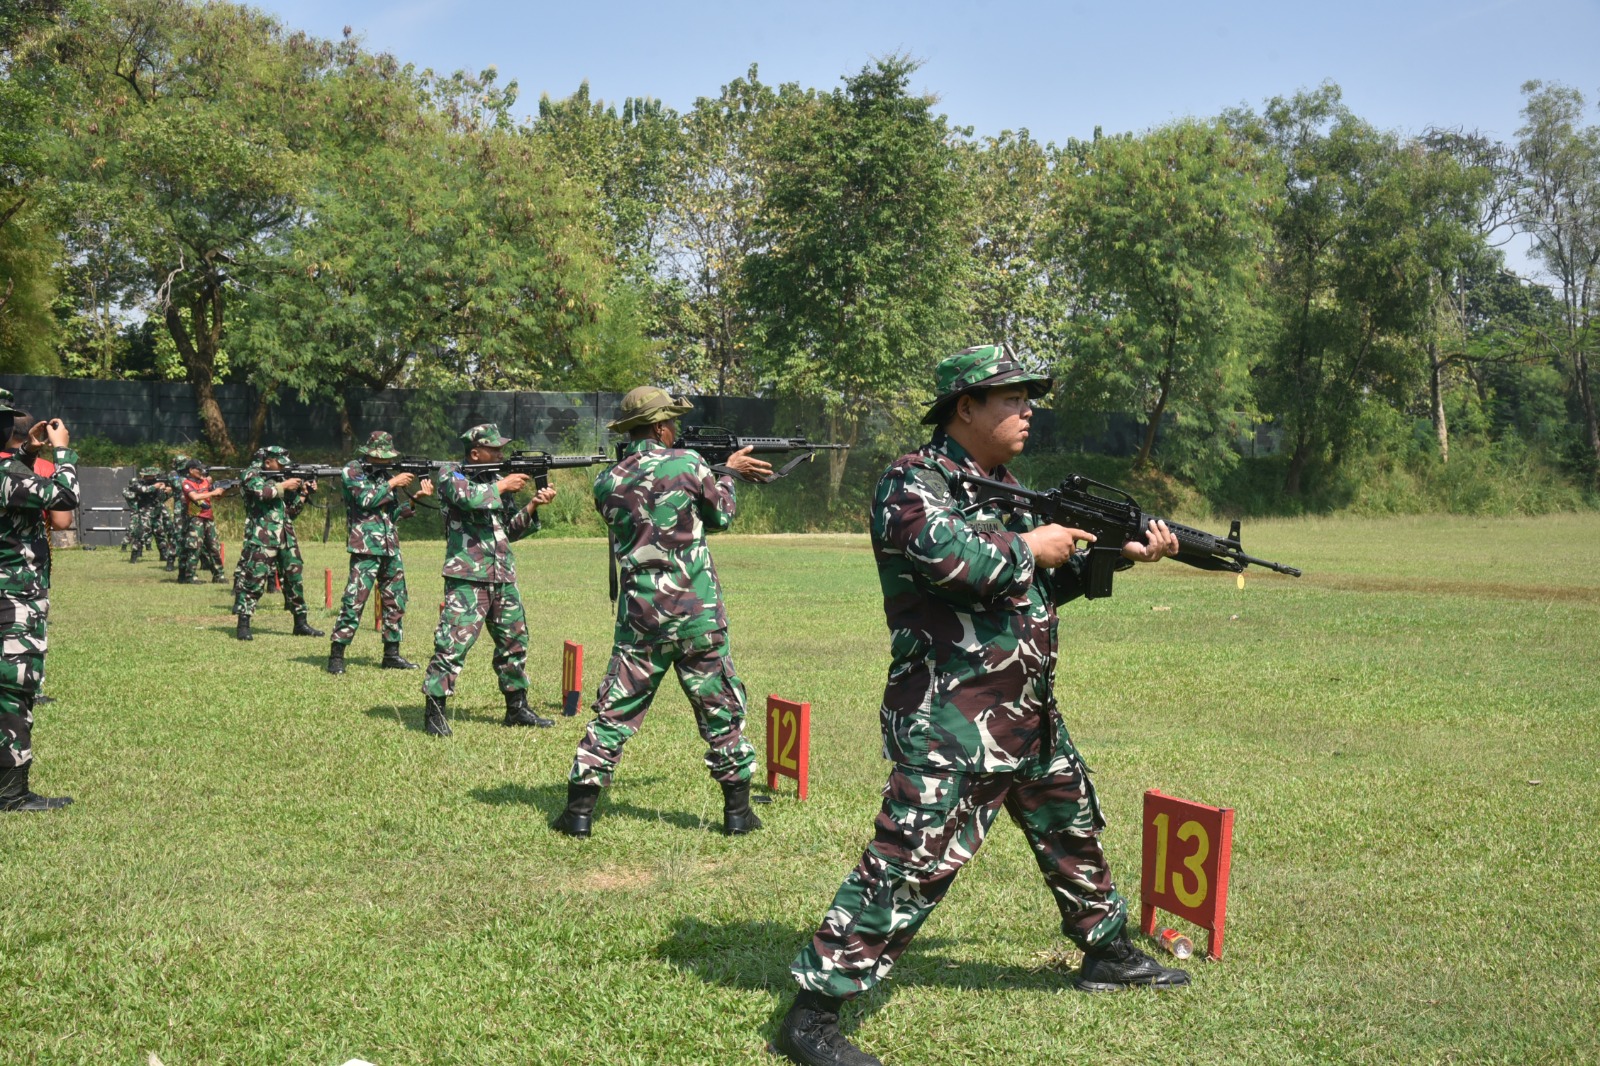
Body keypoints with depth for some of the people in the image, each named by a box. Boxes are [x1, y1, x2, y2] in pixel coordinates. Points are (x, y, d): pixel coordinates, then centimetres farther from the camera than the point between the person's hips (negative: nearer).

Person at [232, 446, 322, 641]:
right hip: (260, 539, -7)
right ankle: (243, 625, -2)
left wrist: (304, 494, 7)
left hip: (285, 538, 7)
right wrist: (284, 486, -11)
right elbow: (261, 492, -22)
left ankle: (301, 623, 16)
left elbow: (291, 511, 20)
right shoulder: (251, 474, 0)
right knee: (253, 580, -9)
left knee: (295, 578, 8)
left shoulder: (280, 478, 21)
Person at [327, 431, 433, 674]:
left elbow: (394, 513, 14)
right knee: (354, 601, -11)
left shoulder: (386, 474, 16)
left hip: (391, 547, 7)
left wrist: (417, 497, 2)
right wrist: (392, 484, -11)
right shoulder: (352, 470, -2)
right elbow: (365, 499, -16)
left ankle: (391, 655, 17)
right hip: (366, 547, -7)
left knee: (396, 602, 9)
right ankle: (336, 656, -6)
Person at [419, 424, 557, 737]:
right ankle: (434, 711, -4)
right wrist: (502, 486, -10)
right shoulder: (449, 474, -1)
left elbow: (511, 529, 15)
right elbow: (469, 498, -23)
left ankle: (517, 708, 23)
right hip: (467, 578, -7)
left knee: (515, 642, 12)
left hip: (503, 577, 7)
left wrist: (533, 506, 0)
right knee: (453, 643, -11)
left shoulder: (497, 478, 17)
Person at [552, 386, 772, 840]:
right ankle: (738, 810, 16)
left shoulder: (606, 484, 3)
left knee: (614, 713, 8)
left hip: (639, 619, 2)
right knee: (722, 713, 11)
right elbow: (721, 516, 7)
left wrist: (724, 470, 23)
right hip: (697, 615, -2)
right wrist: (726, 474, 26)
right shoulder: (687, 464, -7)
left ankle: (579, 810, 7)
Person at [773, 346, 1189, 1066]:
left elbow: (1045, 583, 21)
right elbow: (943, 552, -30)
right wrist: (1029, 548, -15)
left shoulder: (1004, 487, 16)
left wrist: (1119, 555, 8)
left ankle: (1109, 955, 45)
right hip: (949, 723, -9)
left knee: (1072, 828, 23)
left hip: (1030, 716, 10)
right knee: (910, 864, -13)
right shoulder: (911, 482, -12)